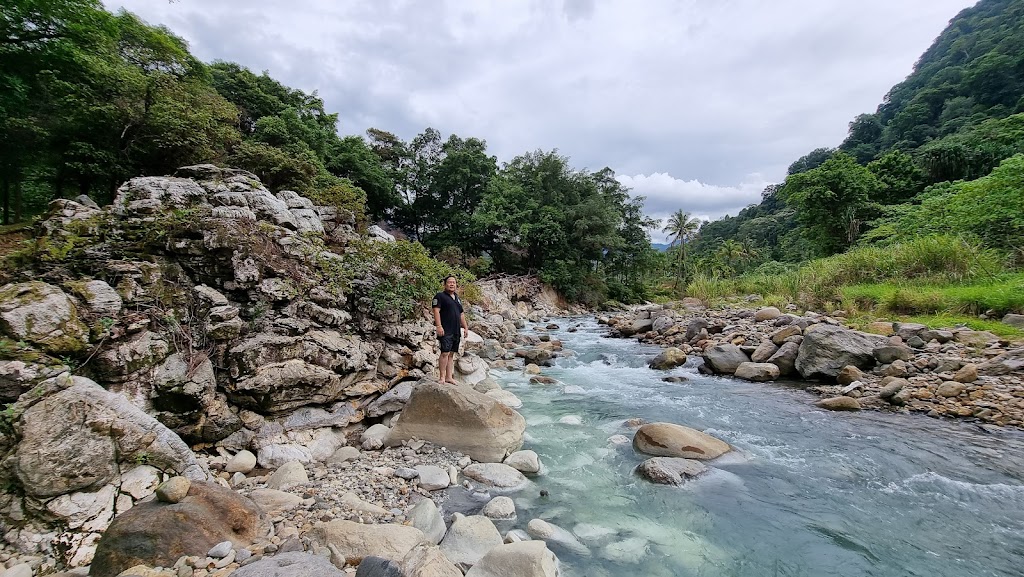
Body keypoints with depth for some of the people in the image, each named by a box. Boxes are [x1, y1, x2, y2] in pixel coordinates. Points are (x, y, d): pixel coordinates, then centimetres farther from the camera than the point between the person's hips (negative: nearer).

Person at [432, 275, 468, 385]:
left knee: (451, 354, 8)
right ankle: (442, 377, -9)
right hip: (445, 331, -7)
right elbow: (436, 311, -12)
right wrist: (439, 326, -21)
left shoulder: (457, 298, 22)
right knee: (445, 353, -13)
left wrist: (465, 327, 19)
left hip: (456, 331, 7)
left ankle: (449, 377, 11)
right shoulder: (440, 296, -2)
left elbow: (461, 314, 25)